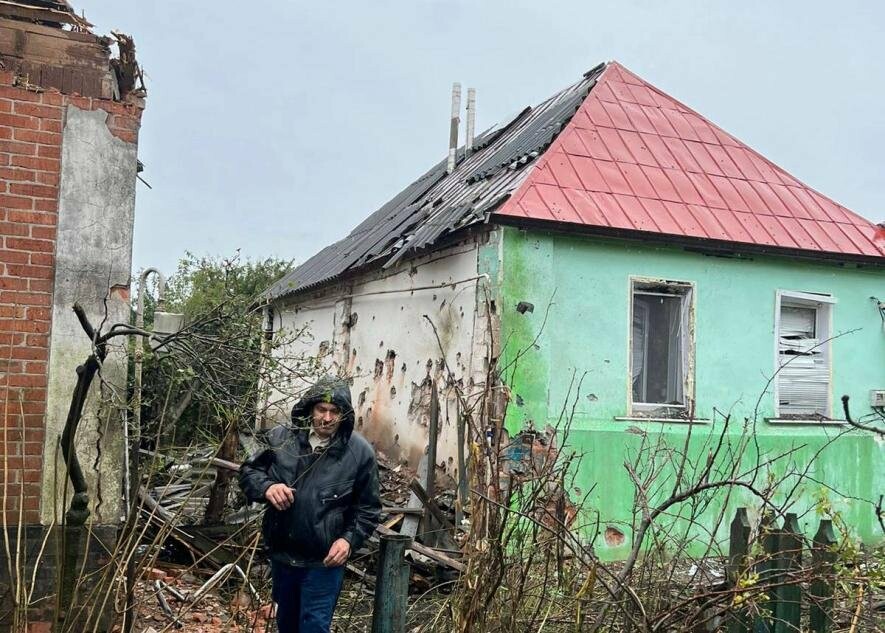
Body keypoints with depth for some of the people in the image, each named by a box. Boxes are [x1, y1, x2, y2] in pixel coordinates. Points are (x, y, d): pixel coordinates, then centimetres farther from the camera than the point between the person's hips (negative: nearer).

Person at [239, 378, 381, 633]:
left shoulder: (360, 452, -11)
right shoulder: (280, 438, -7)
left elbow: (368, 508, -3)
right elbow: (248, 471, 3)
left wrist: (350, 539, -17)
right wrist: (267, 487, -18)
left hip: (324, 561, -4)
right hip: (282, 554, 4)